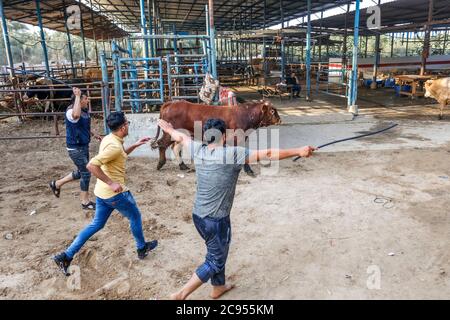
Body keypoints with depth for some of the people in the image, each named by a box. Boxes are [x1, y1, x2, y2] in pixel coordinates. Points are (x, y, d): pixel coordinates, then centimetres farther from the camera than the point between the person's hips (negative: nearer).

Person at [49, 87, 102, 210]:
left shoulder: (85, 110, 6)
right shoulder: (70, 111, -21)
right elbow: (76, 115, -48)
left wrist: (94, 134, 12)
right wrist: (77, 96, -40)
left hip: (84, 146, 9)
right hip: (75, 148, -9)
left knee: (81, 172, 21)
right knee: (86, 173, -1)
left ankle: (57, 184, 39)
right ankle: (85, 202, 14)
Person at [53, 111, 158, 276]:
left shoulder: (109, 139, 6)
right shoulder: (114, 146, -25)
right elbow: (91, 165, -33)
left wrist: (135, 145, 16)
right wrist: (111, 183, -28)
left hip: (102, 191, 9)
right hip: (115, 193, -9)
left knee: (96, 224, 18)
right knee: (135, 217, 15)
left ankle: (67, 256, 16)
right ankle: (142, 248, 34)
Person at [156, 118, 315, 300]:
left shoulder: (198, 150, -2)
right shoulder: (232, 154, -20)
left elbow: (181, 137, 17)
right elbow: (267, 154, -23)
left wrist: (169, 129, 38)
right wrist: (298, 151, -19)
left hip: (198, 216, 7)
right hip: (216, 220, -7)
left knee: (217, 254, 26)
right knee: (214, 261, 10)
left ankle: (218, 288, 45)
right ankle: (180, 295, 13)